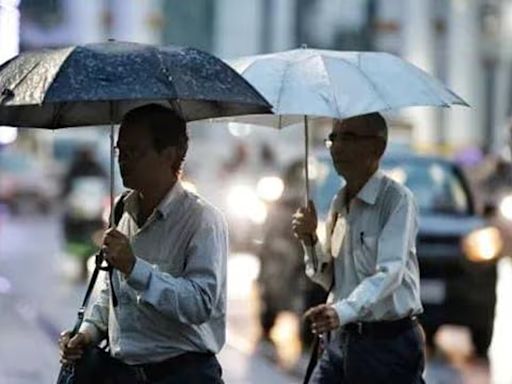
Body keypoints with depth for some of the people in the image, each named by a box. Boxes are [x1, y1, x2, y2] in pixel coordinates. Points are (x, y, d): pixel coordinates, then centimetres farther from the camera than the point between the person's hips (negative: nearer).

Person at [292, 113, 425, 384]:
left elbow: (390, 271, -23)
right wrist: (309, 240, 0)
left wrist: (343, 311, -37)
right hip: (340, 340, 7)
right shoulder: (338, 204, 13)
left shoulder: (397, 199, -10)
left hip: (388, 341, -7)